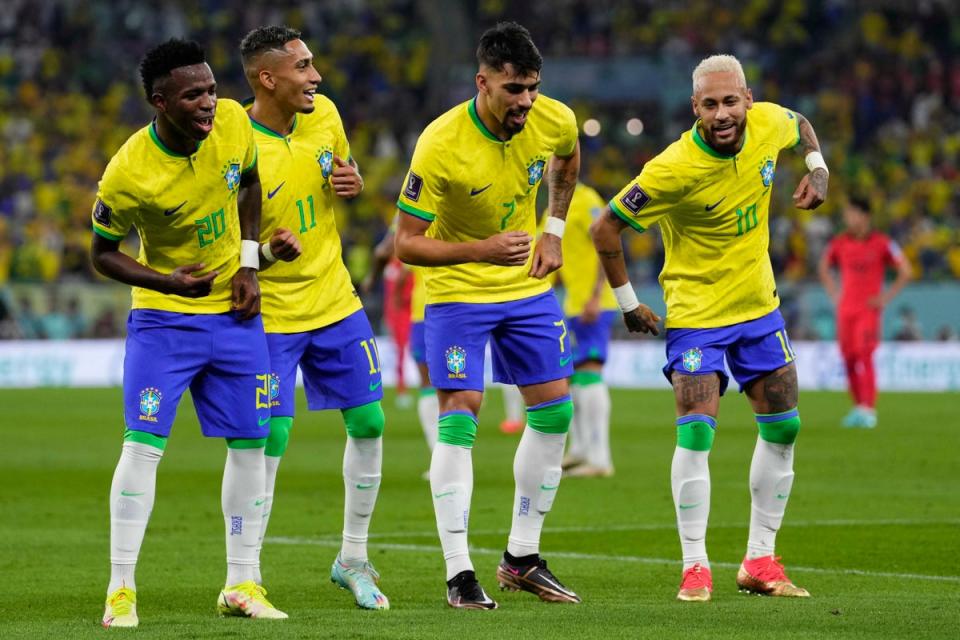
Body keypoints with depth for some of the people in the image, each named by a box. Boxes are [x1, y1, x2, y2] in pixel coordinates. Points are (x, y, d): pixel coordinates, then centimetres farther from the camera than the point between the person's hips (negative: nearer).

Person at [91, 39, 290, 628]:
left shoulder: (234, 122, -12)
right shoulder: (128, 175, -23)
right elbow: (104, 253, -8)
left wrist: (248, 264, 1)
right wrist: (168, 282, -22)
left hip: (235, 312, 4)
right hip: (163, 316, -4)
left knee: (250, 444, 5)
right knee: (143, 445, -12)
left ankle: (242, 585, 16)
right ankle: (121, 590, -4)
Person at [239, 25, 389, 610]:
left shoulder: (323, 113, -3)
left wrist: (354, 183, -6)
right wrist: (266, 252, -34)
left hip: (335, 301, 6)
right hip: (271, 315, -6)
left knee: (368, 423, 7)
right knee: (269, 439, -10)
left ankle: (353, 560, 23)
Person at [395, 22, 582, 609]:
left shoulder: (555, 121, -13)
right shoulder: (441, 145, -27)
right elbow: (407, 242, -21)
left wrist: (555, 231, 7)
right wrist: (481, 250, -34)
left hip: (529, 285, 5)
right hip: (458, 291, -5)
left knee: (554, 411, 5)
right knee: (459, 418, -12)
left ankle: (523, 559, 18)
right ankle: (459, 574, -8)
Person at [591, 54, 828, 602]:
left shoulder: (768, 123, -11)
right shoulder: (674, 169, -26)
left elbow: (800, 125, 17)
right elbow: (605, 228, -16)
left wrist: (818, 170, -1)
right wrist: (628, 302, -10)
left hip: (759, 306, 6)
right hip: (696, 313, -6)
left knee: (783, 428, 6)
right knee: (696, 433, -15)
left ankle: (760, 562, 16)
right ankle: (696, 567, -5)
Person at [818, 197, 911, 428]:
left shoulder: (882, 243, -6)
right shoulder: (839, 243, 5)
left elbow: (905, 271, -1)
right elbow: (823, 267, 23)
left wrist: (886, 297, -5)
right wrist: (833, 293, 12)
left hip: (869, 309, -4)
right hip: (845, 309, 4)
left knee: (865, 357, -15)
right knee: (849, 359, 2)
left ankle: (869, 410, -15)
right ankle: (858, 407, 14)